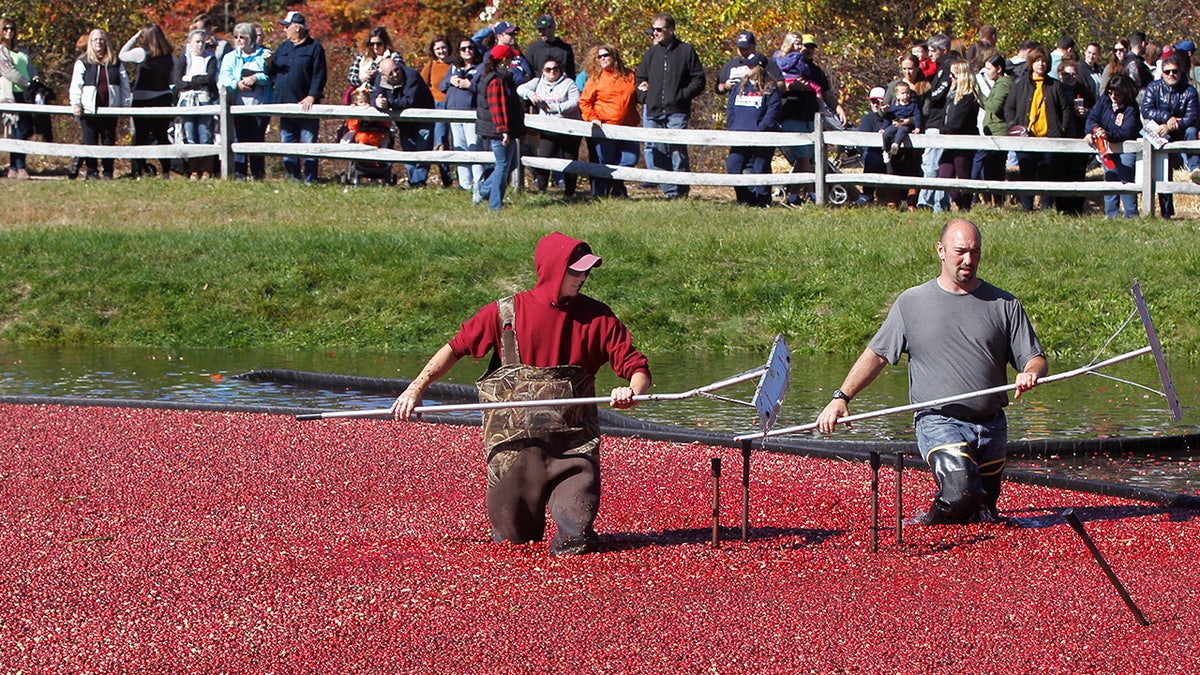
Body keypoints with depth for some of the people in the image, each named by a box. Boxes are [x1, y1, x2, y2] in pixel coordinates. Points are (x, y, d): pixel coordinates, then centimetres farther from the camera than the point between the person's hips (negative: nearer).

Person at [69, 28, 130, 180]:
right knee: (90, 142, -2)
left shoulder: (115, 62, 12)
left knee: (109, 142, 4)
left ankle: (108, 172, 10)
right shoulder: (83, 62, 3)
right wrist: (75, 104, -9)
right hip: (89, 109, -2)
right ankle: (91, 172, 4)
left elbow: (124, 85, 14)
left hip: (110, 109, 2)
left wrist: (124, 104, 6)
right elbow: (76, 85, -1)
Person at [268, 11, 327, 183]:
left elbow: (319, 75, -8)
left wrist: (311, 96, -17)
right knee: (287, 144, 8)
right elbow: (272, 72, 19)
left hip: (305, 105, -6)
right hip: (285, 106, 6)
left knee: (309, 143, -3)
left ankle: (310, 180, -1)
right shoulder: (283, 48, 16)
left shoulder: (314, 48, -2)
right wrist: (268, 63, -3)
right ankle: (291, 178, 13)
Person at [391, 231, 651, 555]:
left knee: (576, 535, -13)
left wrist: (631, 392, -25)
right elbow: (456, 348, 1)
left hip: (574, 440, 0)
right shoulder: (507, 313, -2)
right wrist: (417, 387, -10)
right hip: (516, 440, 0)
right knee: (514, 535, 2)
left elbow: (638, 369, -2)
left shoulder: (596, 316, 0)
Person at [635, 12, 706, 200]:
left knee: (678, 151, -9)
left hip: (676, 113, -4)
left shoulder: (685, 51, 3)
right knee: (658, 154, 2)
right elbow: (639, 79, 22)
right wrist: (644, 97, 6)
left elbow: (698, 80, 3)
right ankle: (670, 192, 7)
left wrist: (682, 96, -8)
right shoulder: (651, 53, 14)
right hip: (653, 113, 4)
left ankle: (682, 190, -3)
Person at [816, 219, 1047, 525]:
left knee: (986, 516, 5)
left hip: (992, 426, 3)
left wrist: (1030, 373, -17)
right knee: (961, 491, -26)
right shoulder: (911, 302, 5)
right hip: (939, 420, -3)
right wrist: (841, 397, -4)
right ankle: (939, 516, 4)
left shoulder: (1005, 305, 7)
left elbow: (1036, 358, 8)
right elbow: (876, 354, 7)